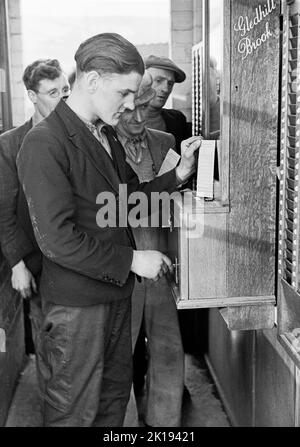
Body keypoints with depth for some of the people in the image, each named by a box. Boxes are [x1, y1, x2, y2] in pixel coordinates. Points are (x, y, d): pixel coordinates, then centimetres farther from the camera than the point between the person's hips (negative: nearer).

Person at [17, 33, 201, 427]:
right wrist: (131, 260, -18)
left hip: (116, 292, 8)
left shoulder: (107, 136, 11)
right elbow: (56, 239, -23)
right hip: (76, 304, -8)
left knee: (115, 394, 22)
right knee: (75, 412, 9)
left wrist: (178, 175, -1)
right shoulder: (44, 144, -19)